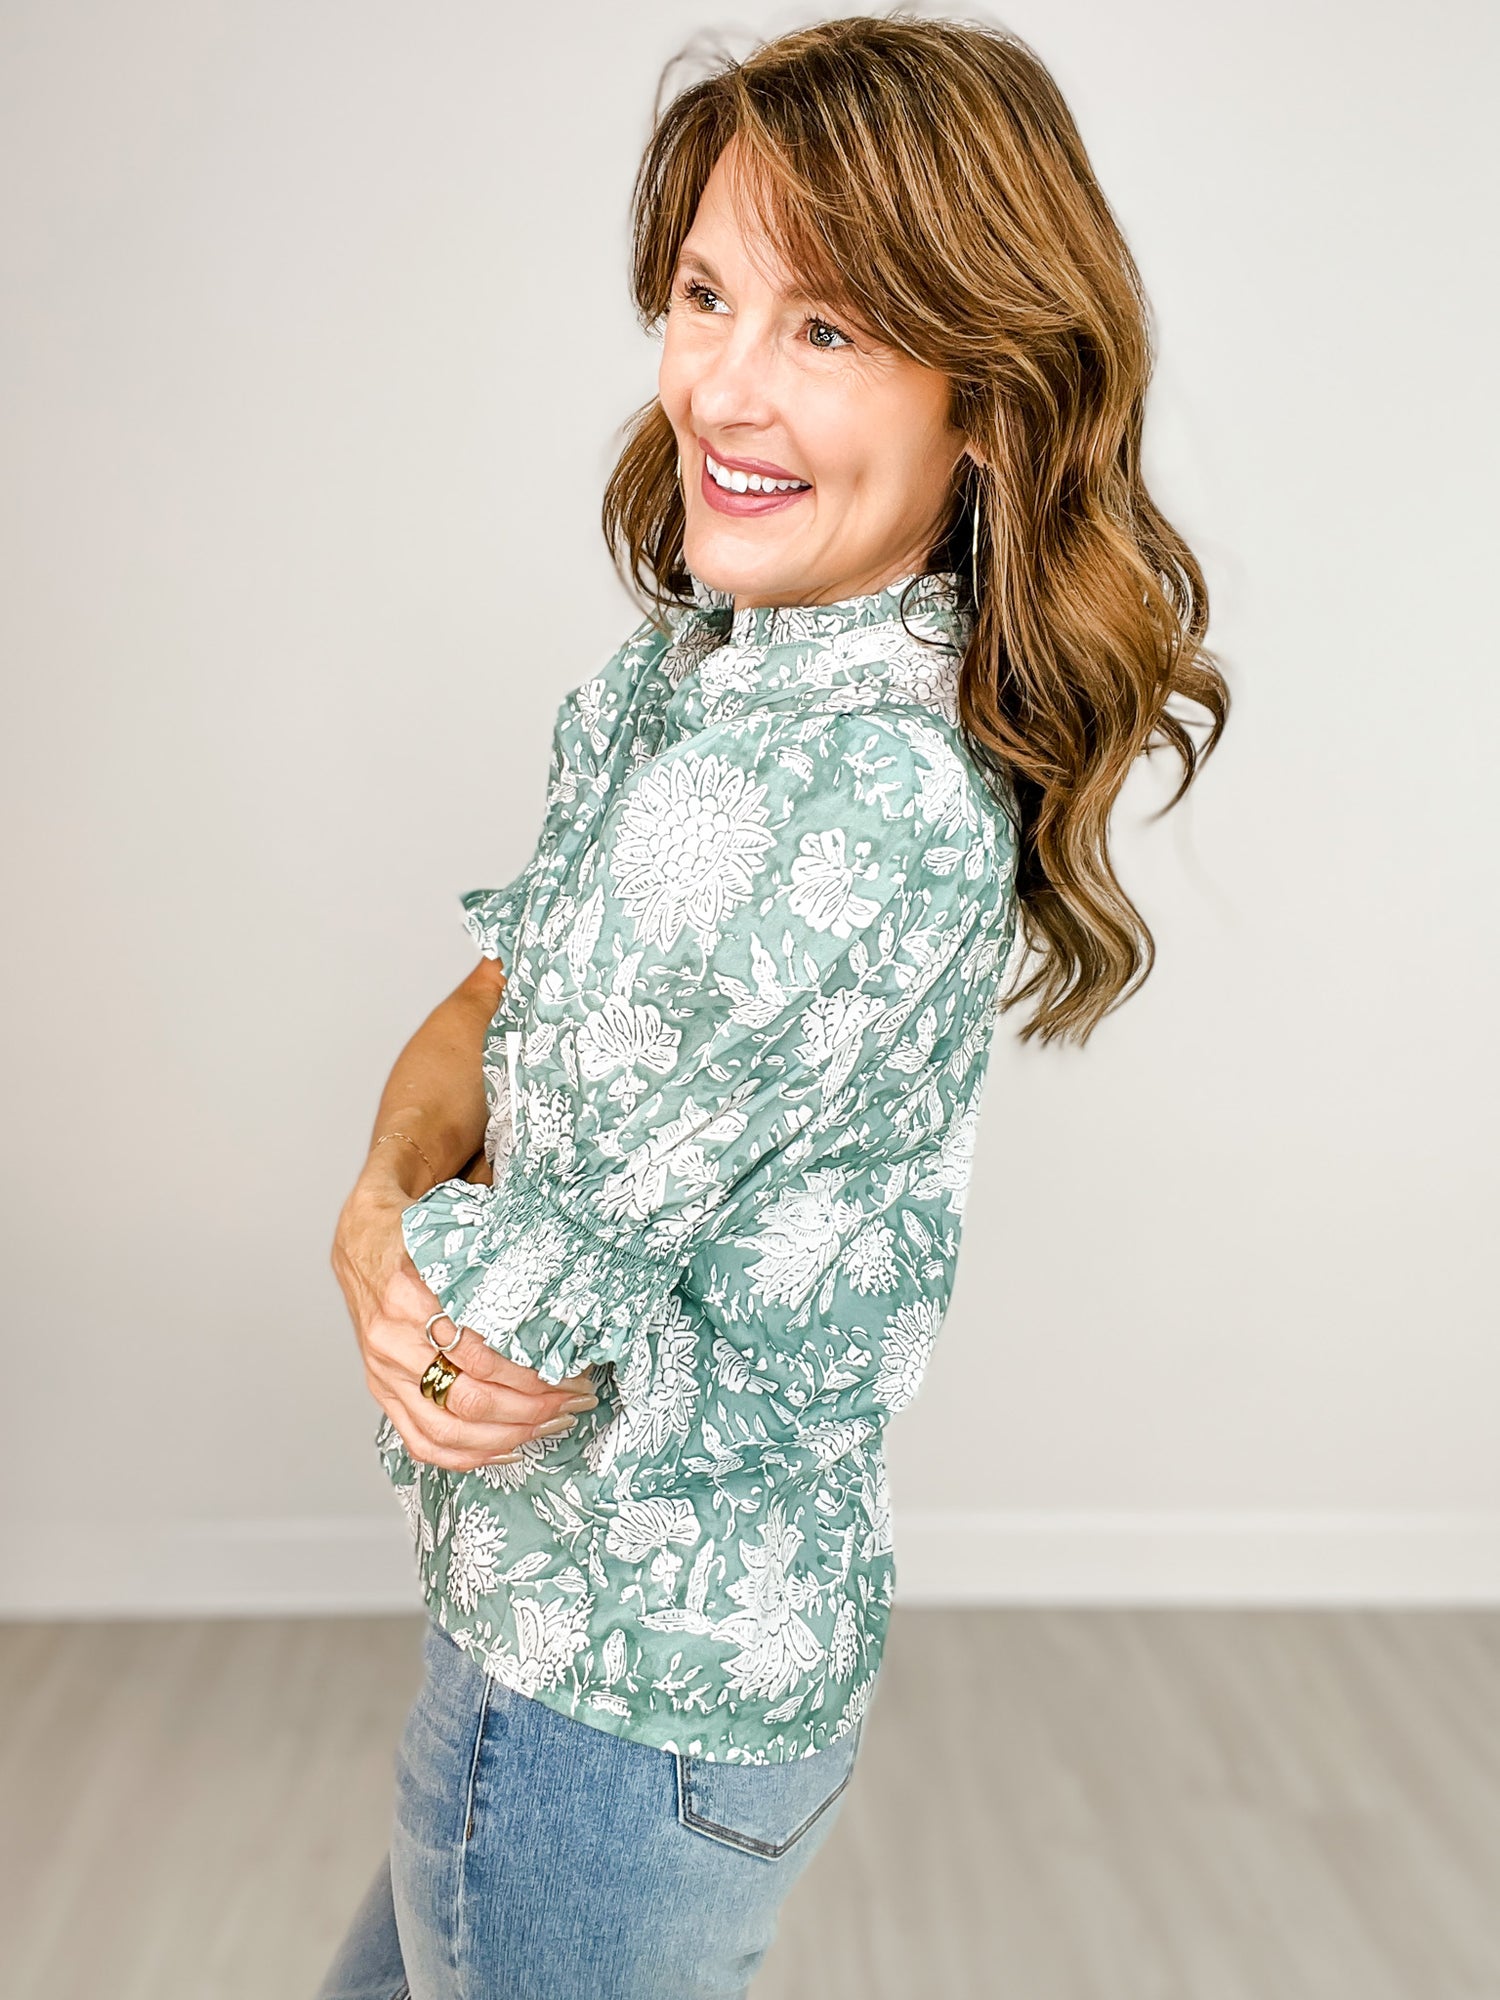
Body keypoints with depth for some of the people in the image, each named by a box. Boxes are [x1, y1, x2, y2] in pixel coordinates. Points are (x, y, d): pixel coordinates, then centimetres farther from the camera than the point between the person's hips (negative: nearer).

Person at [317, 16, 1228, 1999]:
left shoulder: (845, 807, -33)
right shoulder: (689, 669, -2)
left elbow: (516, 1307, -26)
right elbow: (487, 1002, 2)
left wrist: (427, 1246, -5)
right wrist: (381, 1214, -17)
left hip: (612, 1702, -8)